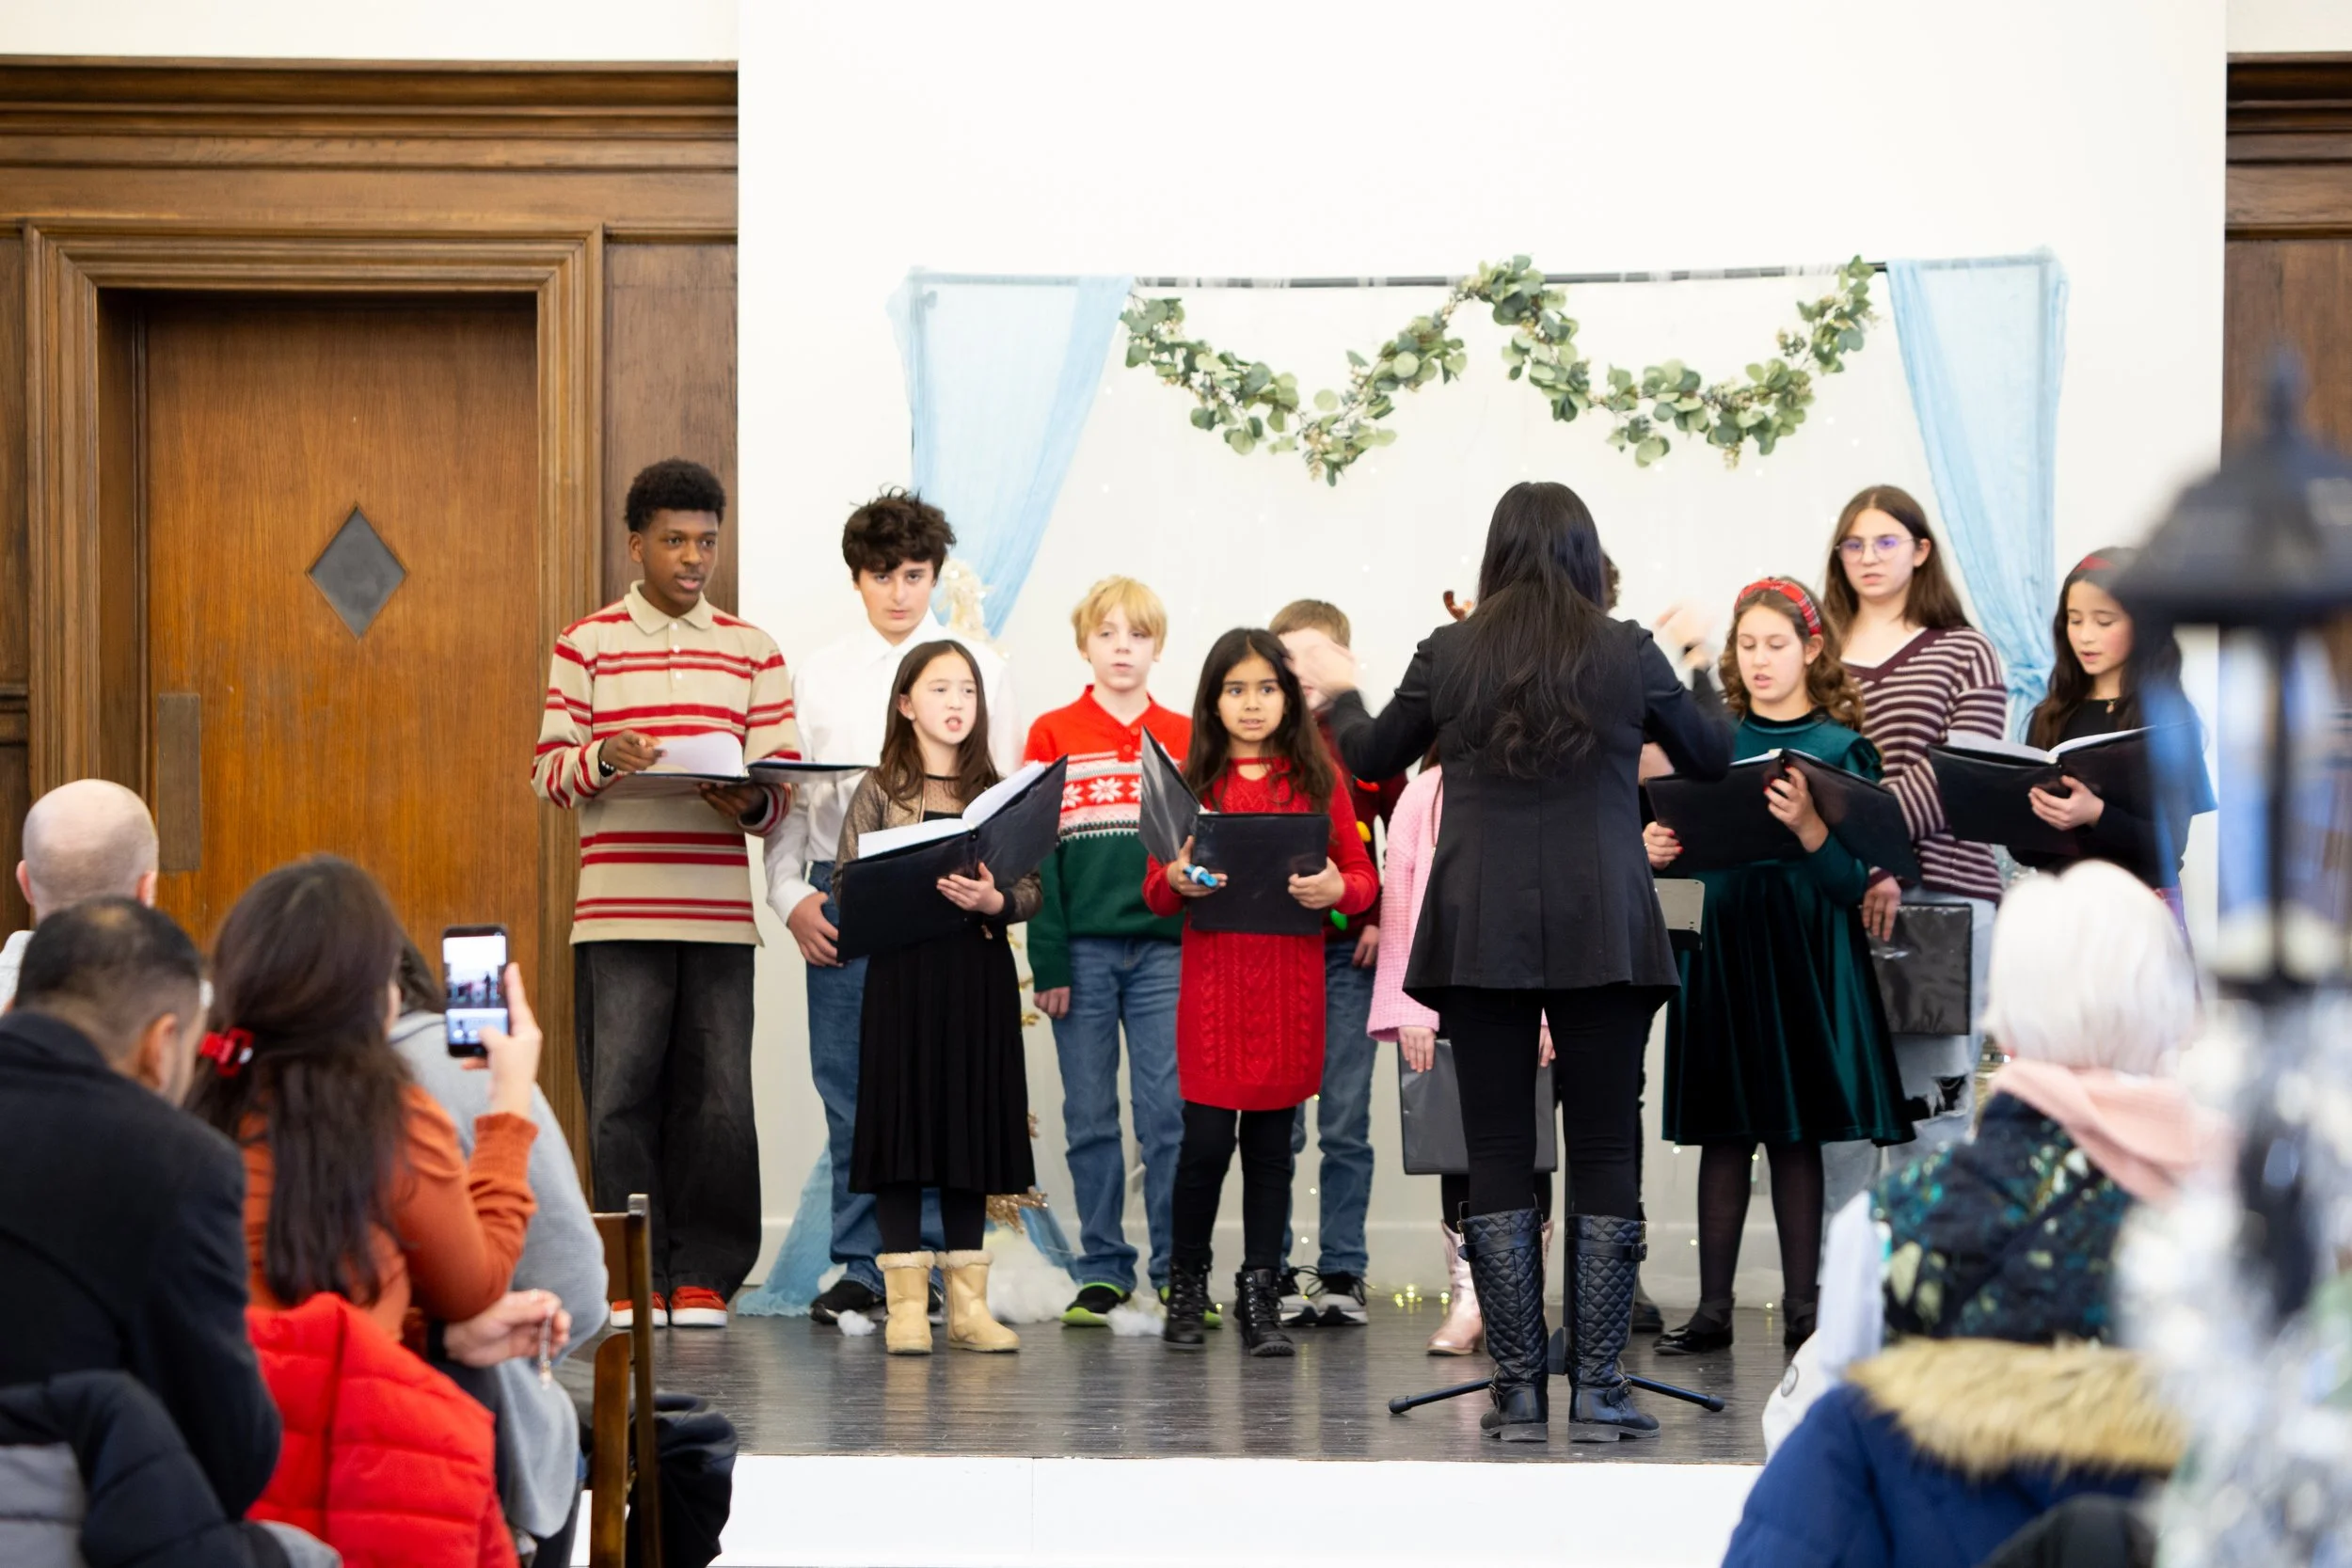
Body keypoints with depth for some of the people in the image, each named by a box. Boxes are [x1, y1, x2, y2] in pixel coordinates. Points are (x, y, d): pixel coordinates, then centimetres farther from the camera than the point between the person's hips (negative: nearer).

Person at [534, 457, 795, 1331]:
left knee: (717, 1098, 0)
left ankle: (702, 1276, 9)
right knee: (619, 1095, -3)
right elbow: (549, 772, 4)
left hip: (718, 908, 2)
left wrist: (751, 802, -14)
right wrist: (601, 760, -17)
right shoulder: (586, 645, 8)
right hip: (618, 910, -1)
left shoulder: (752, 652, 13)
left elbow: (783, 782, 8)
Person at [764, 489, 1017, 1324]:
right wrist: (791, 895, -2)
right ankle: (859, 1269, 9)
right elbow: (787, 796, 11)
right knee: (849, 1089, 2)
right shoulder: (817, 674, 12)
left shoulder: (980, 668, 8)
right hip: (840, 898, 1)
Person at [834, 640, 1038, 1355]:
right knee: (903, 1125, -3)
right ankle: (906, 1303, 3)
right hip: (902, 974, -2)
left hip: (979, 980, 2)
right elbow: (846, 886, -3)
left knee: (969, 1127, 6)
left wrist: (994, 901, -16)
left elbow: (1032, 889, 4)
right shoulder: (879, 791, 4)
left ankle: (967, 1303, 11)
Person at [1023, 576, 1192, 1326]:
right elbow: (1035, 852, 1)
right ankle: (1102, 1271, 12)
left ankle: (1177, 1270, 4)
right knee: (1090, 1118, 5)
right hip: (1082, 949, 0)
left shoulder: (1186, 738, 8)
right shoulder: (1053, 735, 4)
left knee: (1168, 1111, -2)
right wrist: (1047, 960, -6)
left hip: (1165, 948, 0)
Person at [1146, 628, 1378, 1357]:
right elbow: (1155, 892, 7)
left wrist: (1336, 889, -15)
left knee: (1272, 1140, 5)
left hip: (1292, 982, 1)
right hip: (1212, 976, -1)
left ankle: (1260, 1296, 13)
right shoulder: (1190, 781, 6)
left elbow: (1362, 876, 7)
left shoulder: (1318, 780, 7)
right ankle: (1186, 1284, 14)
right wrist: (1177, 880, -15)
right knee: (1207, 1139, -4)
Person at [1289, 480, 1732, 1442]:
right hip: (1603, 931, -1)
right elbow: (1712, 758, 15)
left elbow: (1372, 759, 15)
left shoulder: (1450, 654, 2)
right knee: (1604, 1153, 4)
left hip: (1480, 932, 1)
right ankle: (1597, 1390, 2)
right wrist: (1696, 671, 33)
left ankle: (1518, 1390, 5)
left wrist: (1339, 691, 35)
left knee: (1497, 1155, 5)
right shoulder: (1628, 653, 1)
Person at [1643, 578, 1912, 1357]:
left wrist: (1807, 825, -23)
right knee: (1723, 1131, 5)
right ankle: (1713, 1306, 10)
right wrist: (1659, 853, -7)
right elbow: (1687, 848, 14)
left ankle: (1802, 1306, 10)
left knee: (1794, 1133, 1)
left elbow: (1852, 881, -7)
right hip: (1720, 947, 3)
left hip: (1804, 952, -3)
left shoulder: (1839, 748, -1)